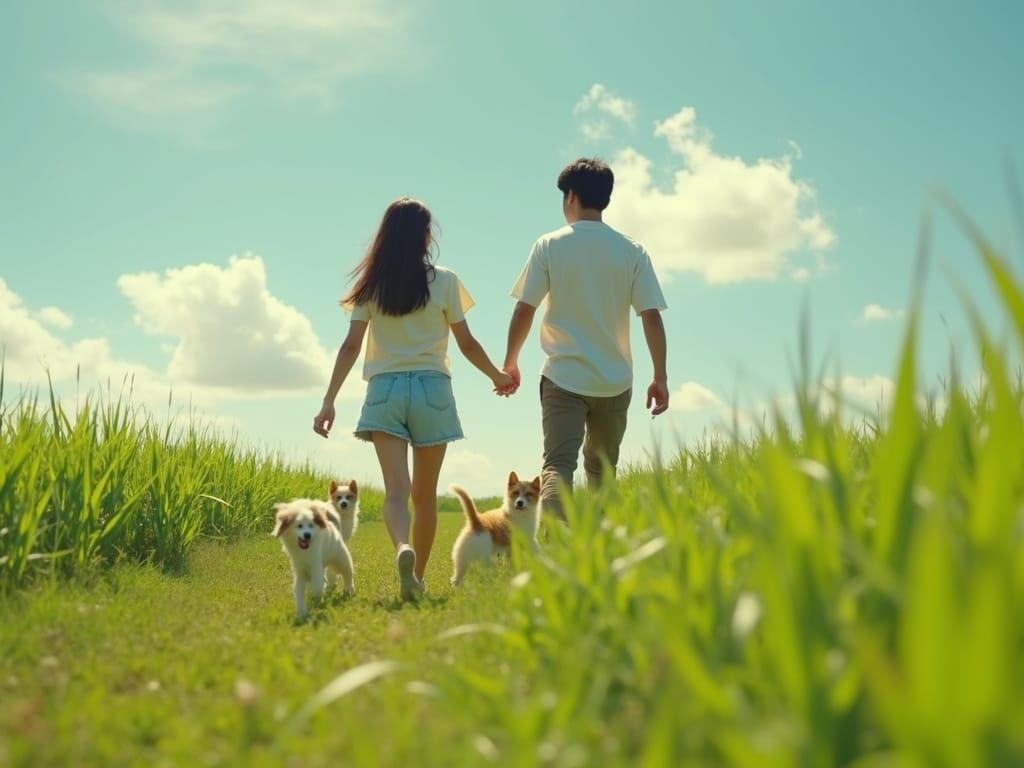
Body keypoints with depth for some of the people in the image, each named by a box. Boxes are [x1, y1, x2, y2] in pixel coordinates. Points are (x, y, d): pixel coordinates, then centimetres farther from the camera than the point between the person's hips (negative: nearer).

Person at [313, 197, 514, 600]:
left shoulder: (371, 284, 4)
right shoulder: (444, 281, 0)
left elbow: (351, 345, -2)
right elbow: (467, 343, 4)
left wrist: (329, 401, 0)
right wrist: (498, 376, 20)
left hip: (384, 389, 0)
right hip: (432, 388, 0)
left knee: (395, 488, -8)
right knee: (424, 494, 11)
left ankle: (403, 549, -37)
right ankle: (417, 576, 19)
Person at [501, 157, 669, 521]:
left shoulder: (549, 246, -3)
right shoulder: (632, 251, 2)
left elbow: (524, 311, -4)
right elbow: (652, 317, -2)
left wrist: (509, 364, 9)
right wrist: (660, 377, 5)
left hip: (563, 378, -2)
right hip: (615, 381, 3)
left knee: (557, 467, -8)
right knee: (601, 471, 18)